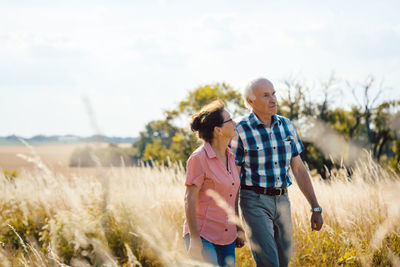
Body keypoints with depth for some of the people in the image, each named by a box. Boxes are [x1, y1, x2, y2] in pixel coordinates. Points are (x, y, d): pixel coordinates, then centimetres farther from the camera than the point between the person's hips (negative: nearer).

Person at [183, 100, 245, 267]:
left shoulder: (230, 156, 8)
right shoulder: (199, 158, -14)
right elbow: (189, 201, -14)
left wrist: (236, 231, 17)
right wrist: (194, 239, -17)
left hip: (226, 237, 7)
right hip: (202, 235, -7)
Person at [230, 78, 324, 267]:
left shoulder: (286, 126, 5)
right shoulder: (240, 132, -12)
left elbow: (299, 169, 9)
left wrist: (316, 208, 7)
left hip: (281, 201, 6)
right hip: (254, 202, -6)